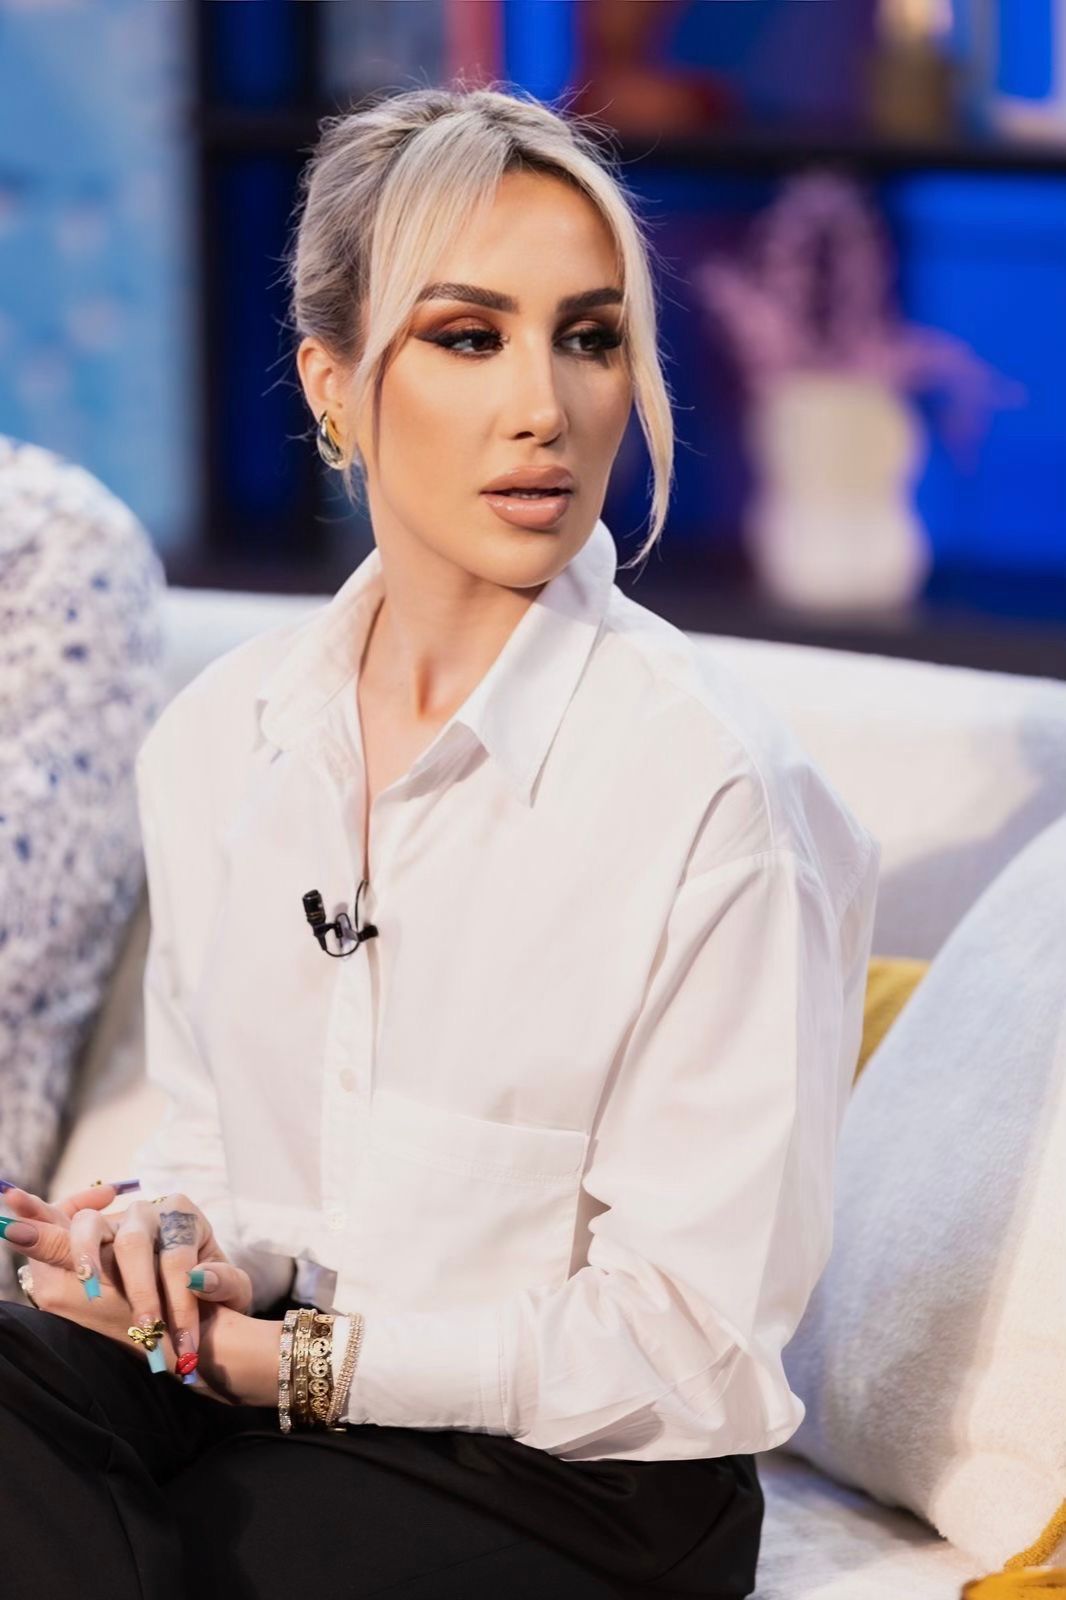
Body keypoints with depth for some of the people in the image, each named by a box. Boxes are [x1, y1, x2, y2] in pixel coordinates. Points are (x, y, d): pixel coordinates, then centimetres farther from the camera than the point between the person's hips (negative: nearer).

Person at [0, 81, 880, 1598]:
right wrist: (174, 1233, -7)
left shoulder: (714, 789, -15)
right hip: (253, 1380, 6)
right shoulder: (213, 738, 4)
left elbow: (691, 1348, -13)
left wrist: (287, 1356, -14)